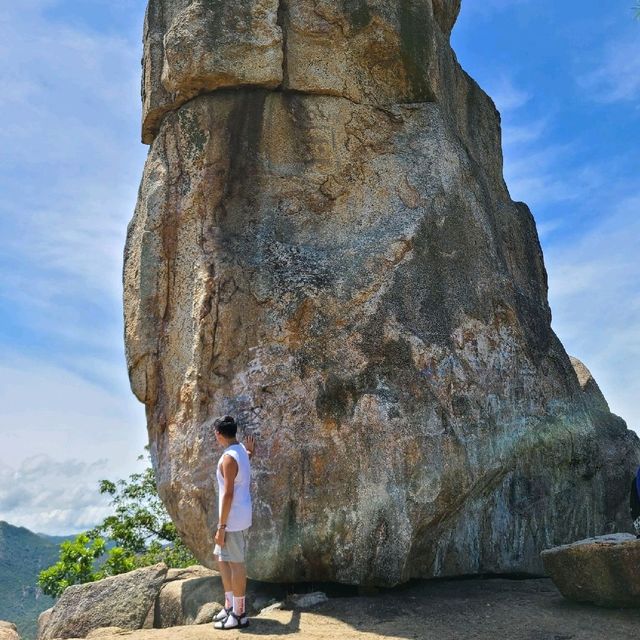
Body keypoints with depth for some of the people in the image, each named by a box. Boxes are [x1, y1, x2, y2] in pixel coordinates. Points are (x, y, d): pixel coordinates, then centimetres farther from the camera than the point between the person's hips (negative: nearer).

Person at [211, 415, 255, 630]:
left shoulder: (228, 457, -20)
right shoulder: (241, 451, 8)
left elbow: (228, 494, -23)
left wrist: (221, 526, -21)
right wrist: (250, 451, 50)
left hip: (233, 519, -10)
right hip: (238, 516, 10)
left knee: (235, 563, -1)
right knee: (222, 558, 19)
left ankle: (239, 615, 8)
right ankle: (230, 605, 26)